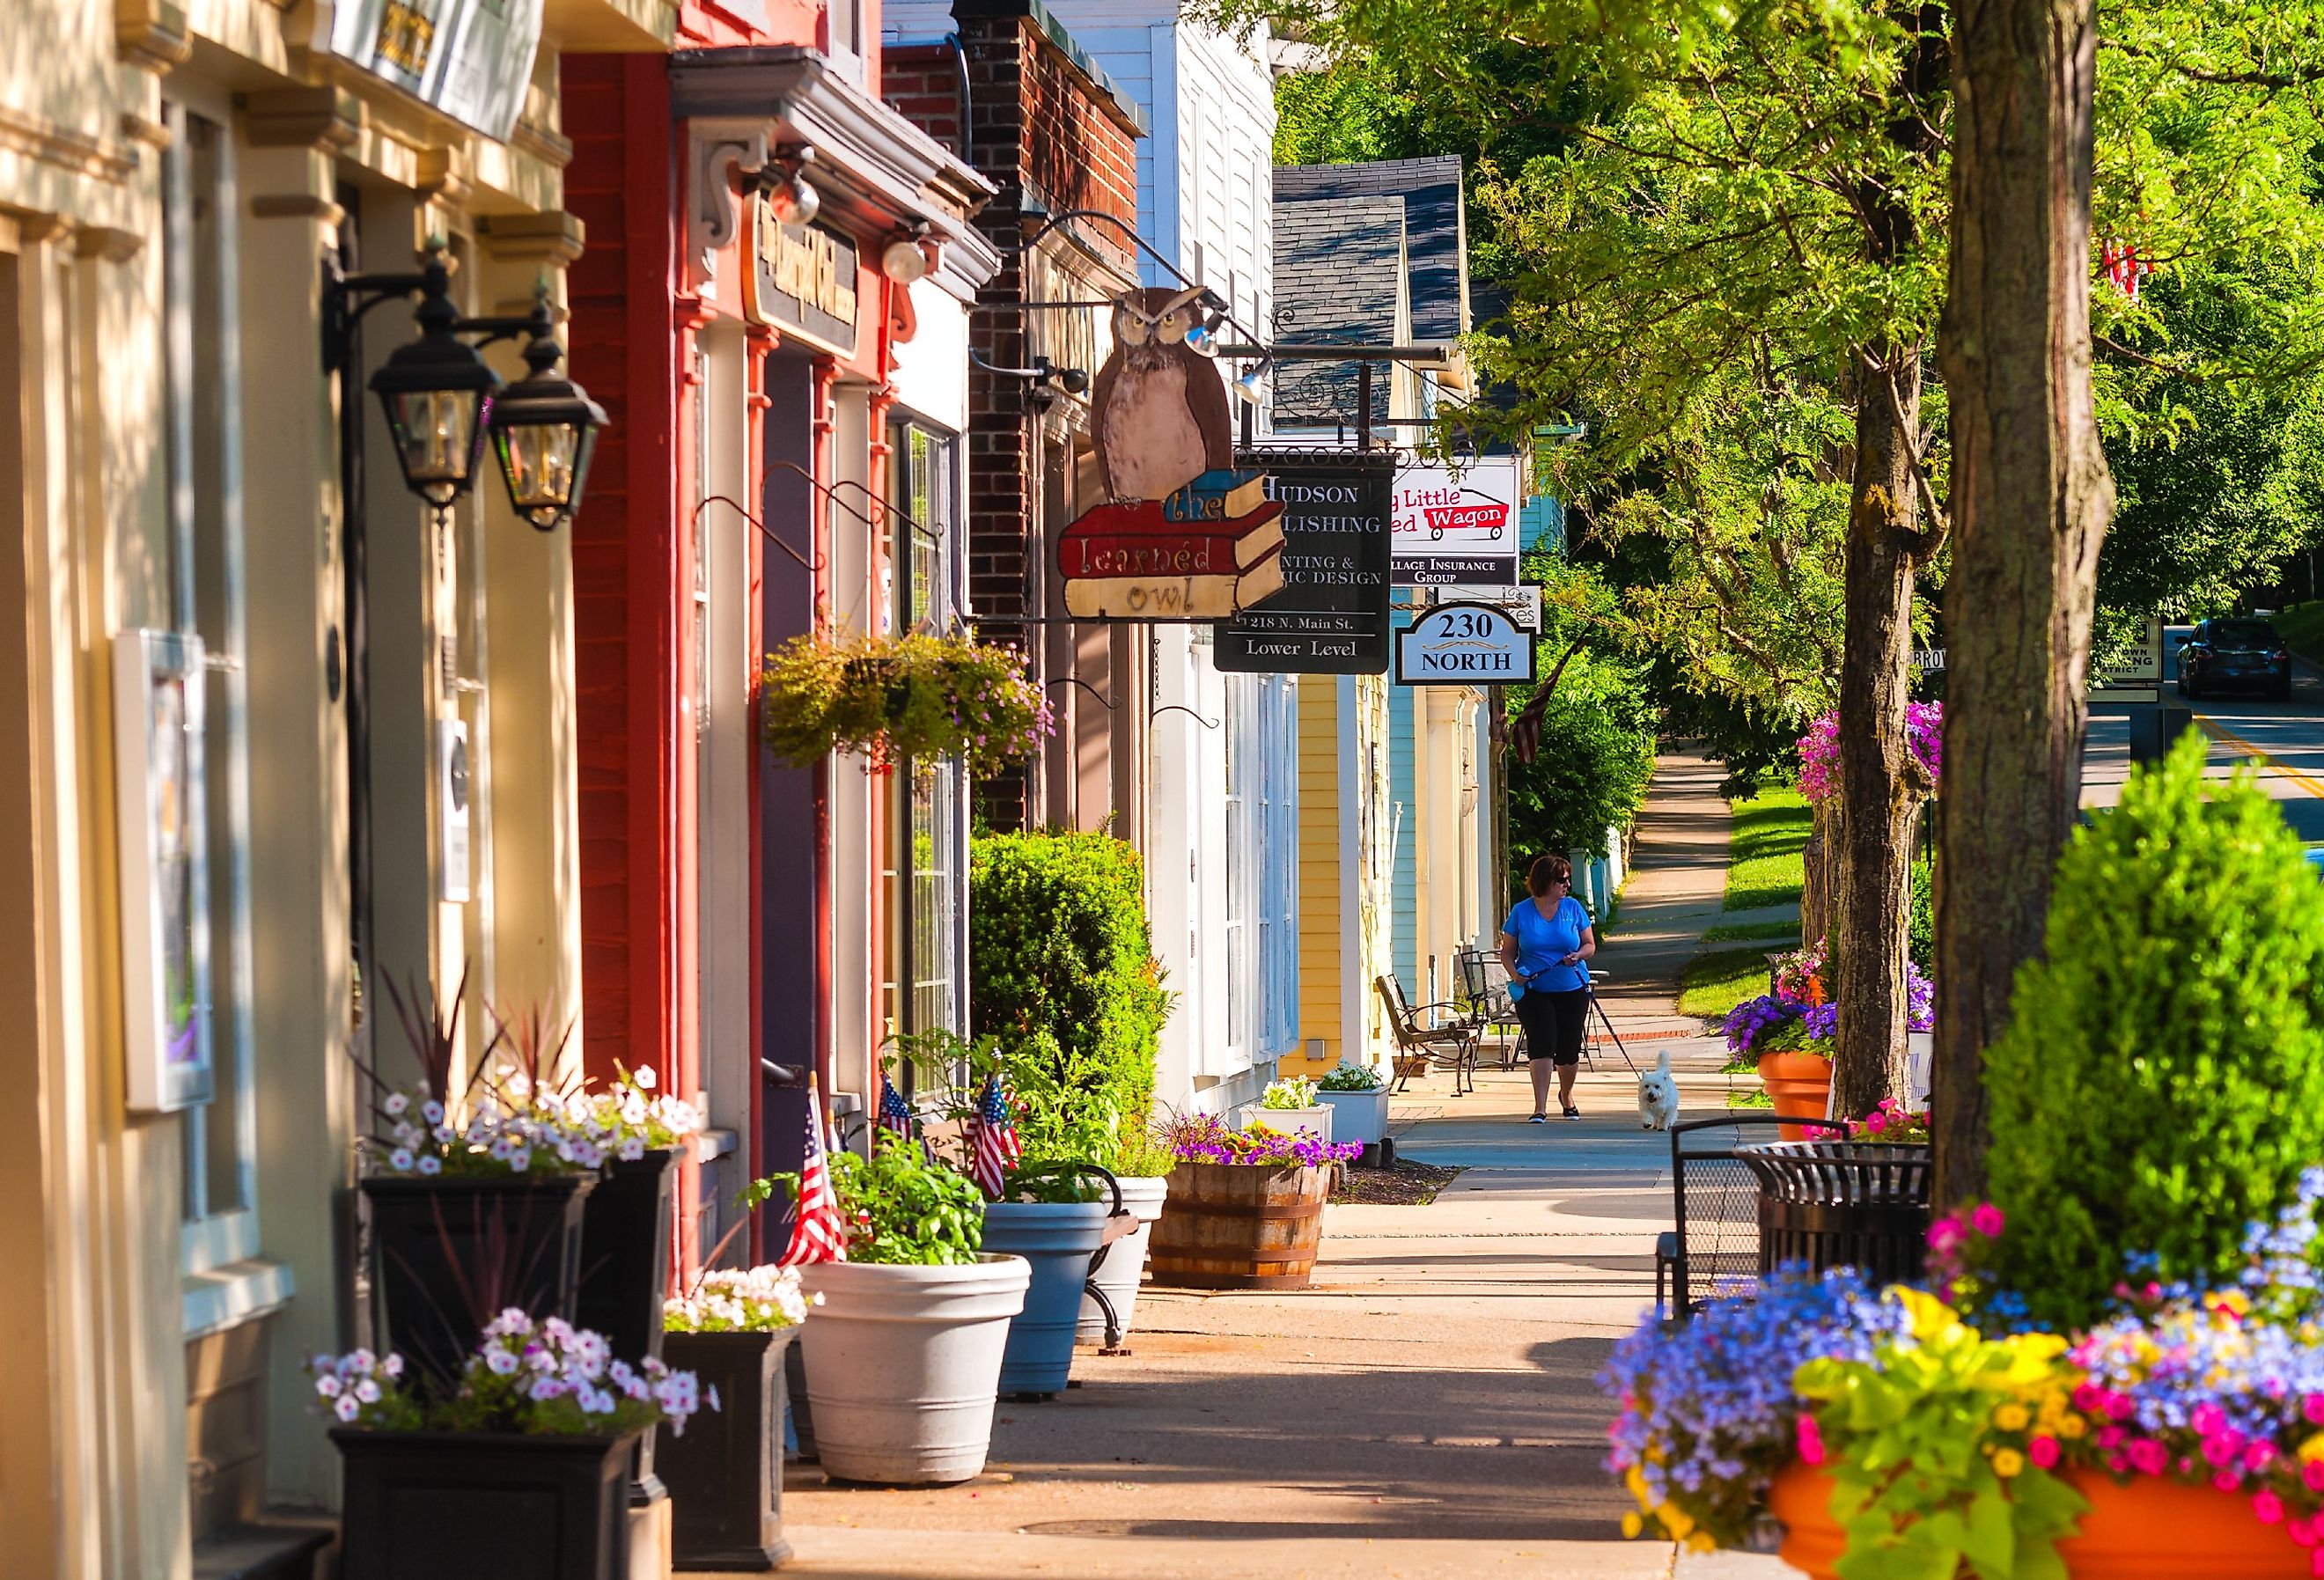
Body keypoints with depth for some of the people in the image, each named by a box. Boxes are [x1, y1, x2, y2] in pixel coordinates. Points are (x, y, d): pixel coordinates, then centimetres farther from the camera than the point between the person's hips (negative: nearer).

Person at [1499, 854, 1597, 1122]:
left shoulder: (1573, 908, 3)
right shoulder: (1521, 912, -1)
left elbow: (1590, 944, 9)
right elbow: (1507, 952, 4)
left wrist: (1579, 955, -13)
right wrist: (1515, 974, -15)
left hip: (1572, 989, 2)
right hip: (1533, 990, -2)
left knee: (1569, 1049, 7)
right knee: (1541, 1044, -14)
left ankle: (1566, 1096, 35)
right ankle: (1540, 1108, -12)